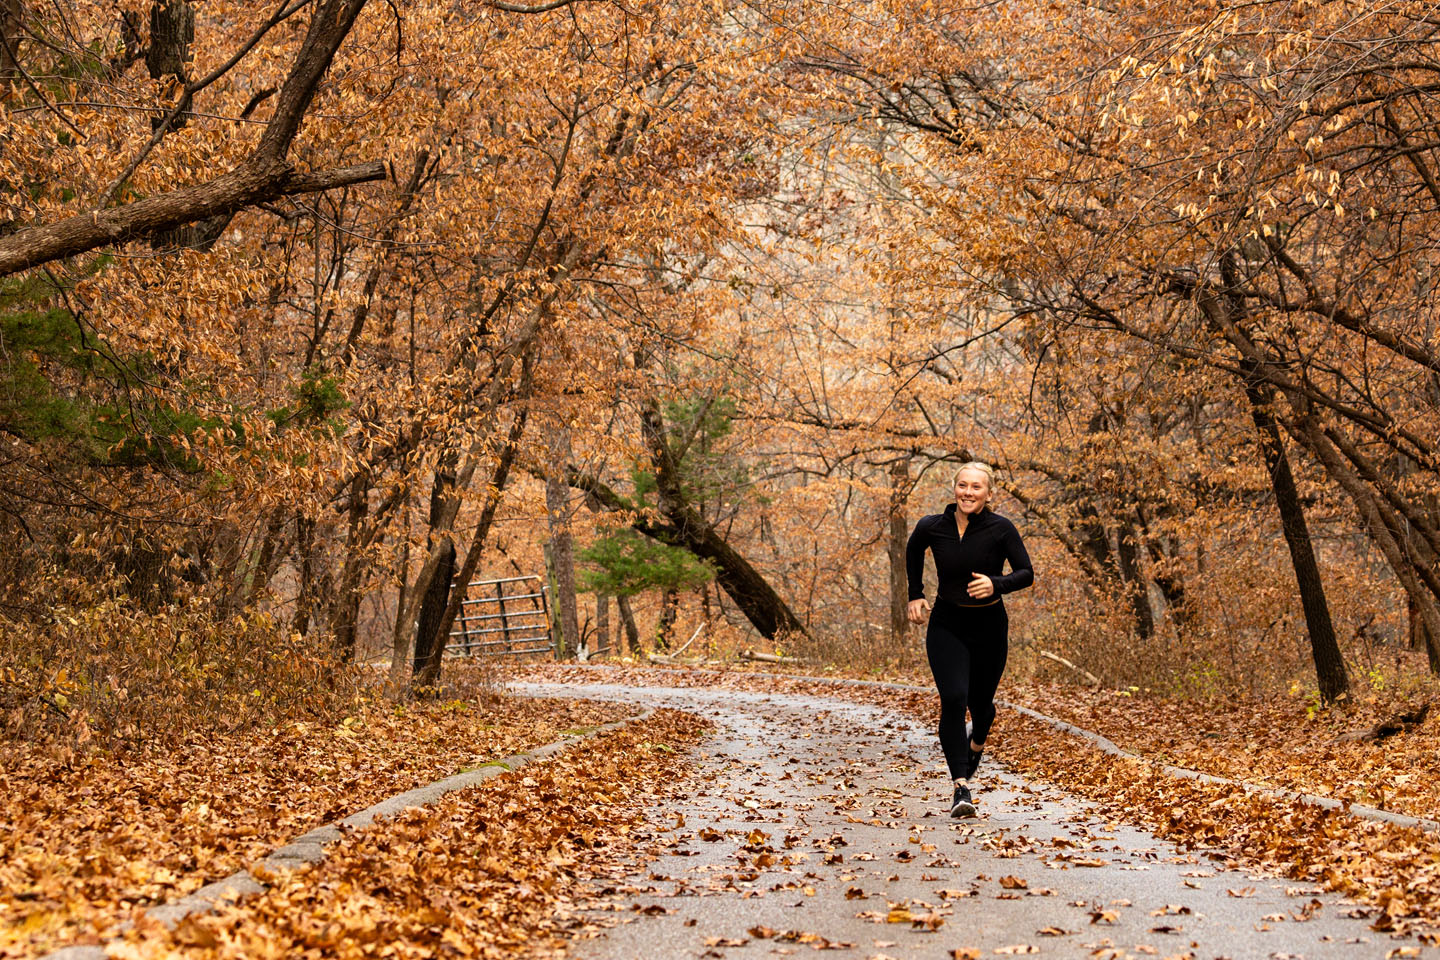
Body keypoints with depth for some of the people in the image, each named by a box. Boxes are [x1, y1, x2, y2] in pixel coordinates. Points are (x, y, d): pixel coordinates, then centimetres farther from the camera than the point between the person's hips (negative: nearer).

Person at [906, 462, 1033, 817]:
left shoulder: (1001, 529, -13)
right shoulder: (932, 527, -8)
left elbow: (1026, 573, -11)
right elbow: (913, 551, 14)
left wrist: (996, 584, -29)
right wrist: (916, 595, 11)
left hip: (989, 627, 0)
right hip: (947, 624, 0)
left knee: (981, 701, 14)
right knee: (953, 698, -18)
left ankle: (976, 743, 52)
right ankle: (961, 788, -16)